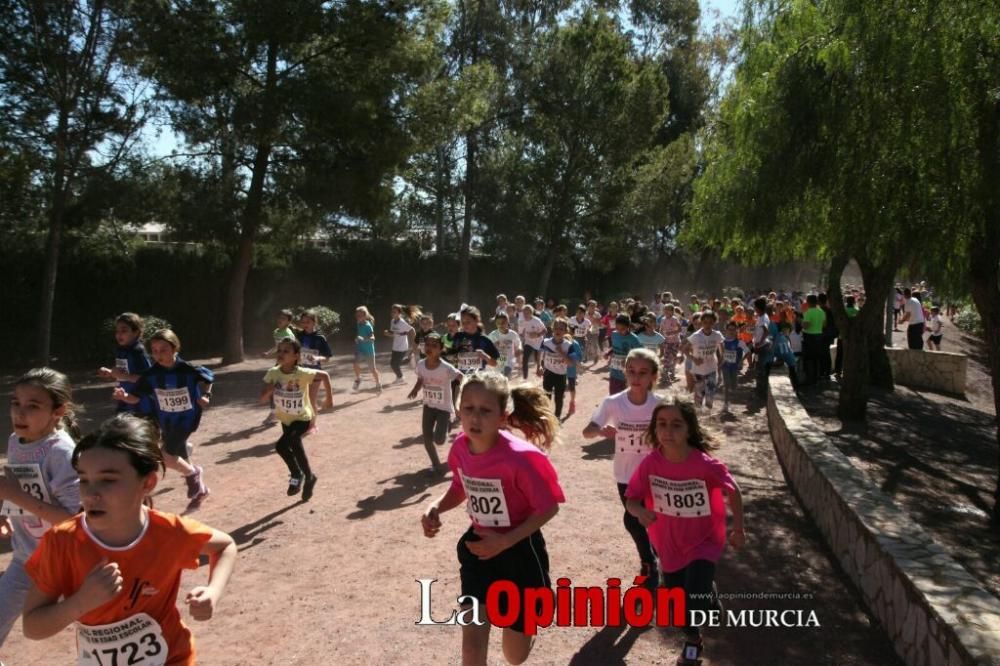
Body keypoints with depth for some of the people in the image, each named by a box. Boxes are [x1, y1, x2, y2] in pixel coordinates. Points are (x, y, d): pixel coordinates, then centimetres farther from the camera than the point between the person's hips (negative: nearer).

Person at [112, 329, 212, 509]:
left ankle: (193, 474, 12)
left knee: (165, 456, -16)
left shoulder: (189, 370, -20)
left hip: (186, 418, -4)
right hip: (165, 420, 4)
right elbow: (135, 398, -13)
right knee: (179, 458, 14)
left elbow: (208, 377, 0)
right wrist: (124, 396, -32)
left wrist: (205, 396, -8)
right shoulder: (151, 374, -13)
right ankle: (200, 489, 35)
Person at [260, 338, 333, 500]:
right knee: (296, 449, 16)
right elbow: (263, 398, -12)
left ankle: (296, 474, -2)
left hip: (302, 418, -5)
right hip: (285, 419, 5)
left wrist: (329, 399, -6)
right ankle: (309, 477, 41)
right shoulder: (273, 373, -15)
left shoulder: (303, 373, -26)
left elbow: (324, 375, -12)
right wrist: (270, 388, -33)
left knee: (281, 445, -25)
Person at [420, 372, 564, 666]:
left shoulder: (521, 457, -29)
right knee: (472, 638, 2)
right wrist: (435, 508, -12)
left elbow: (548, 508, -19)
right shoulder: (460, 448, -12)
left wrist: (505, 541, -23)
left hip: (520, 552, -4)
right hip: (479, 547, 4)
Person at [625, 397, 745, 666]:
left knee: (696, 598, -14)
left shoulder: (706, 465, -27)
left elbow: (733, 491, -9)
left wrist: (738, 528, 1)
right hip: (670, 545, 3)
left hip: (704, 543, -3)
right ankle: (693, 638, 55)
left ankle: (692, 642, 24)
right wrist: (640, 510, -33)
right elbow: (631, 499, -11)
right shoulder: (650, 463, -20)